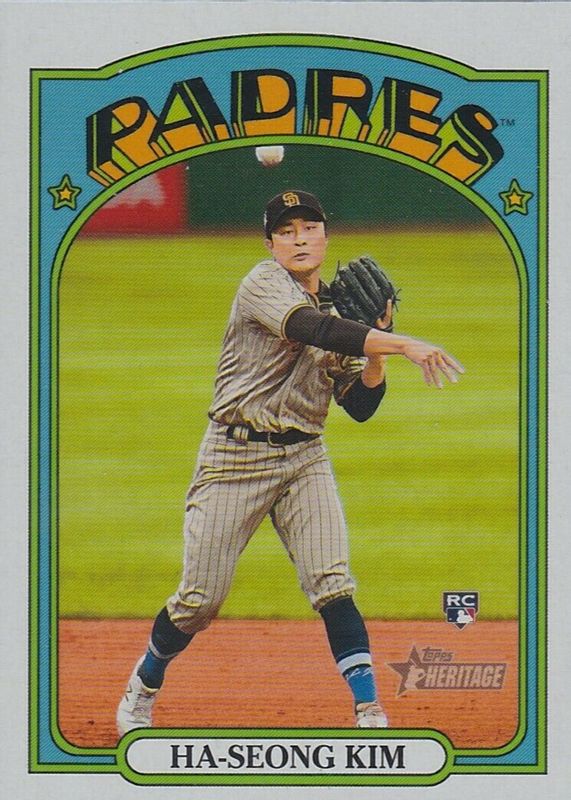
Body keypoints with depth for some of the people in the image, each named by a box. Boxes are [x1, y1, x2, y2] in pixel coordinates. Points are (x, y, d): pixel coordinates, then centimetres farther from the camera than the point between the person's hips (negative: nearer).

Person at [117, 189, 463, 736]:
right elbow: (312, 329, -29)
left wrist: (374, 347, -6)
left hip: (305, 460, 5)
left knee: (332, 586, -12)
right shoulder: (264, 283, -8)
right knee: (201, 598, -1)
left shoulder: (341, 311, 12)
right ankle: (141, 691, 24)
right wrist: (401, 344, -37)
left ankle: (370, 716, -14)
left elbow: (362, 406, 10)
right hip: (235, 454, -5)